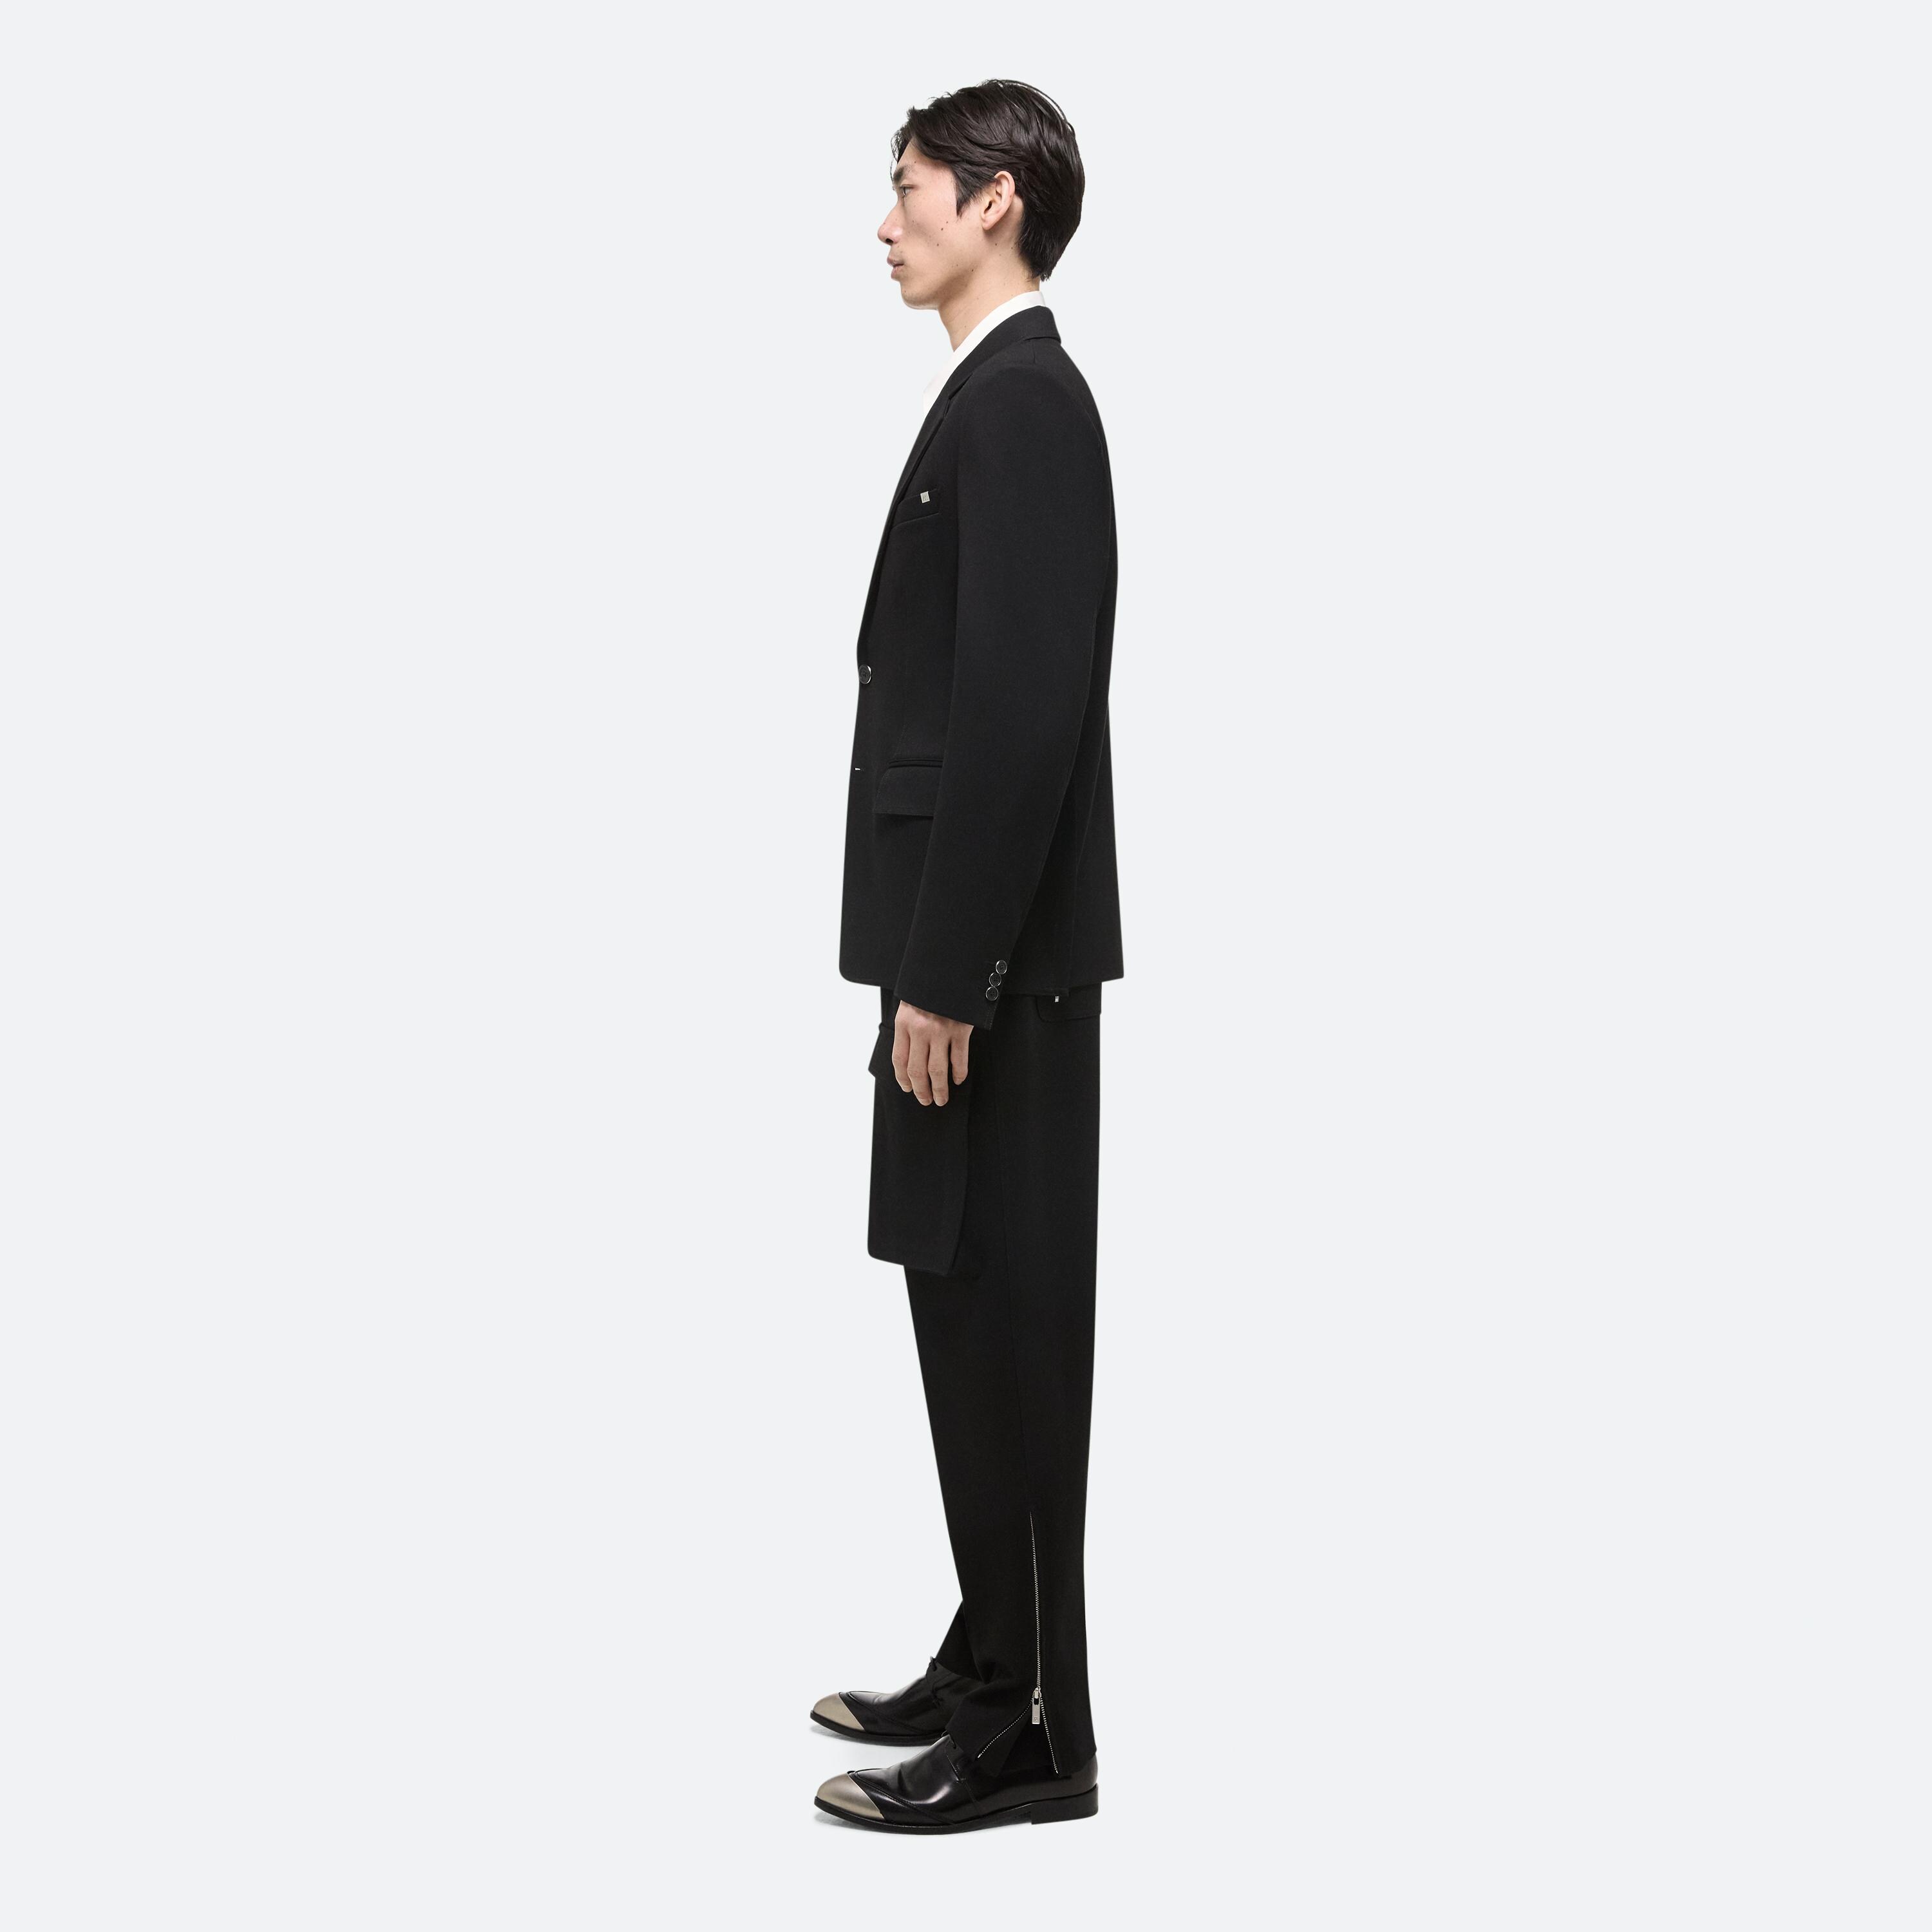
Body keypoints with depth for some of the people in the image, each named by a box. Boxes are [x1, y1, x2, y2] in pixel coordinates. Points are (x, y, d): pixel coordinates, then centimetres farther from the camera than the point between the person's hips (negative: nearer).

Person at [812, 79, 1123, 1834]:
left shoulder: (1023, 399, -14)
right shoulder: (1001, 397, 16)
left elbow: (1025, 709, -22)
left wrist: (946, 976, -20)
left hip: (997, 963, -10)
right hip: (967, 948, 10)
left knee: (1008, 1334, -3)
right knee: (975, 1324, 15)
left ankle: (1032, 1737, 8)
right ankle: (994, 1669, 26)